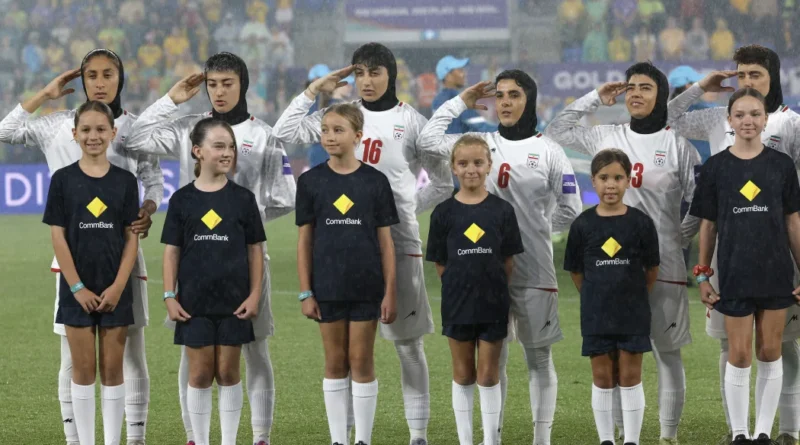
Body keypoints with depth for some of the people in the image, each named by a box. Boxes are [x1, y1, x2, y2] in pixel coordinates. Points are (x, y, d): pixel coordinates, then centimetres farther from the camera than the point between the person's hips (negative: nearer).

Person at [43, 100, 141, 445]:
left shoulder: (125, 181, 2)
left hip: (115, 289, 1)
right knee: (83, 370, 3)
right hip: (77, 289, -1)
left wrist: (118, 286, -9)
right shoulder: (63, 180, -1)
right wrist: (77, 287, -10)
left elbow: (132, 237, 1)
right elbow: (58, 237, -3)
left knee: (112, 370, 3)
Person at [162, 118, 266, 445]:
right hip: (194, 300, 0)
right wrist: (169, 296, -4)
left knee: (228, 373, 5)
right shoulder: (182, 199, 0)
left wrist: (255, 294, -4)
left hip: (234, 300, 0)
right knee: (200, 374, 4)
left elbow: (255, 249, 3)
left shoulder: (243, 198, 1)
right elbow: (172, 250, 2)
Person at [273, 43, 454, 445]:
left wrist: (406, 209, 0)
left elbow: (443, 183, 7)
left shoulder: (412, 122, 0)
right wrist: (315, 91, 1)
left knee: (407, 342, 1)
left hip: (398, 242, -3)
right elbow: (286, 132, 3)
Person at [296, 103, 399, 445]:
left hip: (366, 285, -1)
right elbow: (304, 240, 2)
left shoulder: (375, 182, -1)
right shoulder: (311, 181, 0)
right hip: (328, 287, 1)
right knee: (335, 363, 7)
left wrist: (390, 292, -3)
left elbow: (385, 241, 1)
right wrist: (306, 293, -2)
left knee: (361, 362, 3)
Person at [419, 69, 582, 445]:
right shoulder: (482, 144, 8)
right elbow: (429, 139, 3)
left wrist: (535, 229, 0)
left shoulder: (548, 150, 0)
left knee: (538, 356, 5)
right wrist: (461, 102, 7)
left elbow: (570, 210, 2)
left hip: (534, 269, -2)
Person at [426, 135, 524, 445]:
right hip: (457, 303, 1)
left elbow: (508, 262, 1)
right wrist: (462, 285, -1)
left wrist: (491, 287, -2)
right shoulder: (444, 213, -3)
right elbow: (440, 263, 1)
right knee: (463, 375, 9)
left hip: (493, 303, 0)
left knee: (489, 375, 4)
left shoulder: (502, 211, -3)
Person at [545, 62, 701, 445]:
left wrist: (681, 238, -6)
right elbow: (556, 132, 13)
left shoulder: (679, 146, -2)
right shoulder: (607, 138, 6)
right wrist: (595, 99, 7)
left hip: (663, 265, -3)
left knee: (667, 352, 2)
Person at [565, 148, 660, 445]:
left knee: (630, 378, 4)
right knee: (602, 379, 7)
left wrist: (635, 295, 10)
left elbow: (651, 270, 3)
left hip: (633, 313, -1)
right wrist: (596, 296, 6)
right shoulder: (583, 224, -5)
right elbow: (576, 271, 5)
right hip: (596, 315, 1)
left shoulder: (641, 223, -7)